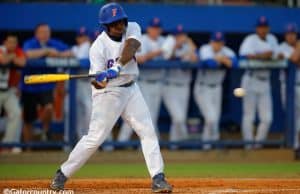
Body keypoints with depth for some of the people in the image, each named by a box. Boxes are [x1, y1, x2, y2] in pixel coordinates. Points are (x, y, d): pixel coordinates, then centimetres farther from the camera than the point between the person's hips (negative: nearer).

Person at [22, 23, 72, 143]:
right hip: (29, 87, -1)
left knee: (49, 107, -26)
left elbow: (70, 53, 1)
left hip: (46, 87, 2)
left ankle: (45, 131, 3)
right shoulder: (29, 44, -10)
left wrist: (58, 54, -17)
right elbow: (29, 54, -31)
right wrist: (47, 50, -24)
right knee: (28, 119, 5)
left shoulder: (55, 44, 1)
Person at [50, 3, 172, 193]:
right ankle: (63, 174, 7)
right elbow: (98, 82, -23)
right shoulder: (98, 47, -20)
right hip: (108, 92, -5)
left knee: (148, 131, -4)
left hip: (131, 89, 5)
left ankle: (158, 178, -3)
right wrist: (98, 81, -47)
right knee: (95, 137, -6)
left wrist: (117, 67, -44)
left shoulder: (133, 28, -8)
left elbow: (130, 47, -29)